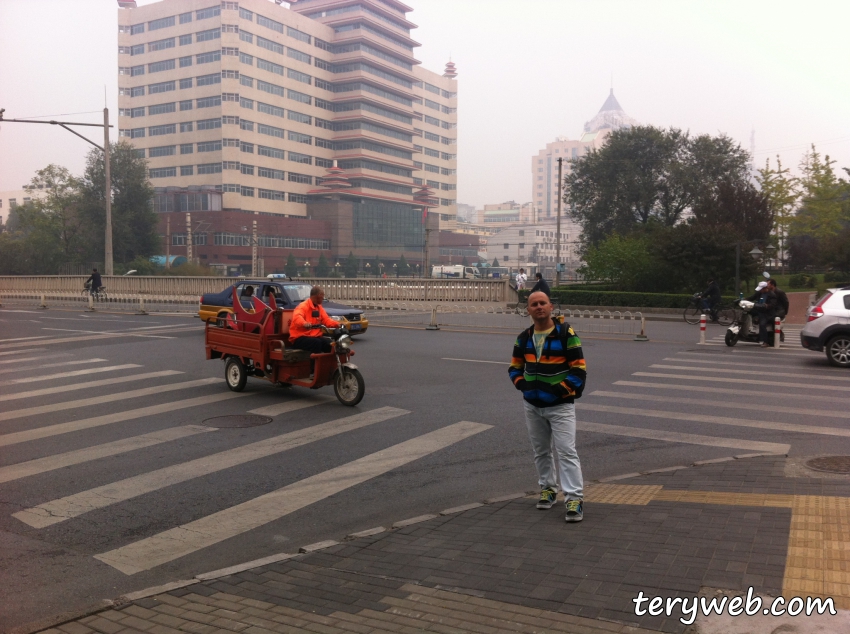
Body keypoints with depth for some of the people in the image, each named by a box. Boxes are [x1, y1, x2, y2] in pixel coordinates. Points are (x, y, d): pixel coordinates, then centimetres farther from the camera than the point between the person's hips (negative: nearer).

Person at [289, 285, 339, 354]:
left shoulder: (319, 307, 14)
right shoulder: (303, 306, -13)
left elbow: (326, 320, 10)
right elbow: (297, 317, -33)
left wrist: (337, 324, -11)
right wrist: (304, 323, -57)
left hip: (314, 336, 7)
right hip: (299, 338, -7)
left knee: (330, 343, -20)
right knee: (317, 343, -34)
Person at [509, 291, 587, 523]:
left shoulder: (566, 334, -11)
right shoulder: (524, 338, 5)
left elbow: (579, 369, -11)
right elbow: (515, 367, 16)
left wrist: (560, 389, -18)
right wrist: (521, 384, -3)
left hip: (560, 405, -5)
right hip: (532, 405, 6)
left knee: (566, 451, -10)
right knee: (541, 451, 16)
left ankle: (575, 499, -7)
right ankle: (547, 488, 32)